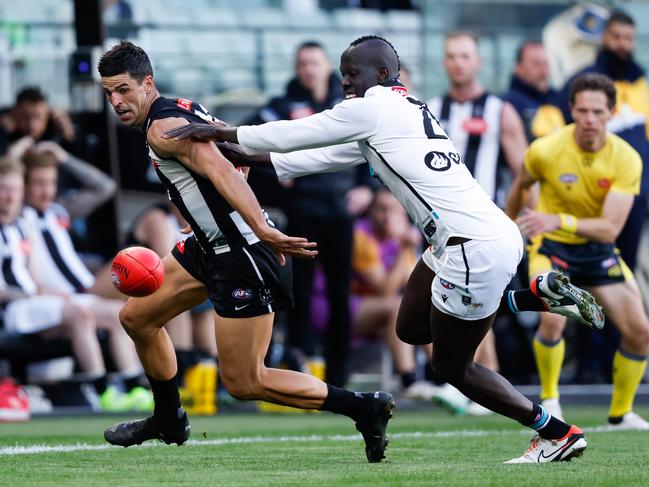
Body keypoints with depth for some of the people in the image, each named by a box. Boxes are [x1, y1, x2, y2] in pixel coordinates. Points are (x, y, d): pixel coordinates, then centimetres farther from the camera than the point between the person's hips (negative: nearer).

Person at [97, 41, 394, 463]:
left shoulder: (163, 128, -18)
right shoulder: (185, 109, 11)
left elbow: (221, 171, -32)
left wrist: (263, 231, -45)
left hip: (242, 255, -10)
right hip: (210, 246, 10)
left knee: (244, 383, -5)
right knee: (137, 317, 19)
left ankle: (366, 409, 1)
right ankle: (170, 420, 36)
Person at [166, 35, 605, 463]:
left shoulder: (373, 108, -7)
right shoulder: (410, 110, 20)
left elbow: (297, 135, 1)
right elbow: (324, 156, 26)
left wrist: (222, 133, 11)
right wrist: (248, 157, 28)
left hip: (476, 250, -9)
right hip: (494, 235, 9)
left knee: (451, 366, 5)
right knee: (412, 329, 21)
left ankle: (559, 434, 11)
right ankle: (540, 295, 16)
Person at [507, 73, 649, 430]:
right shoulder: (546, 150, -20)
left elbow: (610, 228, -26)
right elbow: (520, 186, 3)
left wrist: (559, 221, -40)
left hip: (599, 251, 3)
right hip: (552, 245, -3)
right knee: (553, 319, -29)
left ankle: (620, 414, 18)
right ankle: (549, 399, -3)